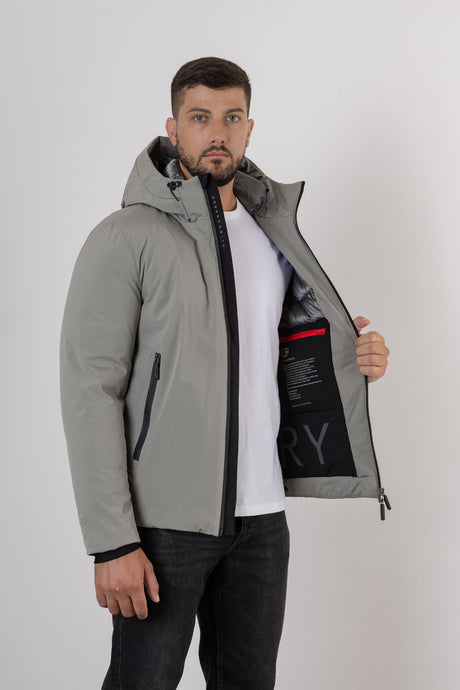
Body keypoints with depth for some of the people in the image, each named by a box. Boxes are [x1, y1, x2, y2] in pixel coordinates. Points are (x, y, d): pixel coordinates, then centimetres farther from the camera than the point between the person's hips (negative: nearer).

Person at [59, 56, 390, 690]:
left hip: (261, 515, 6)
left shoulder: (274, 234, 11)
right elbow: (91, 392, -13)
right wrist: (112, 542, -18)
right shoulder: (126, 238, -8)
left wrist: (356, 360, 1)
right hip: (165, 518, -5)